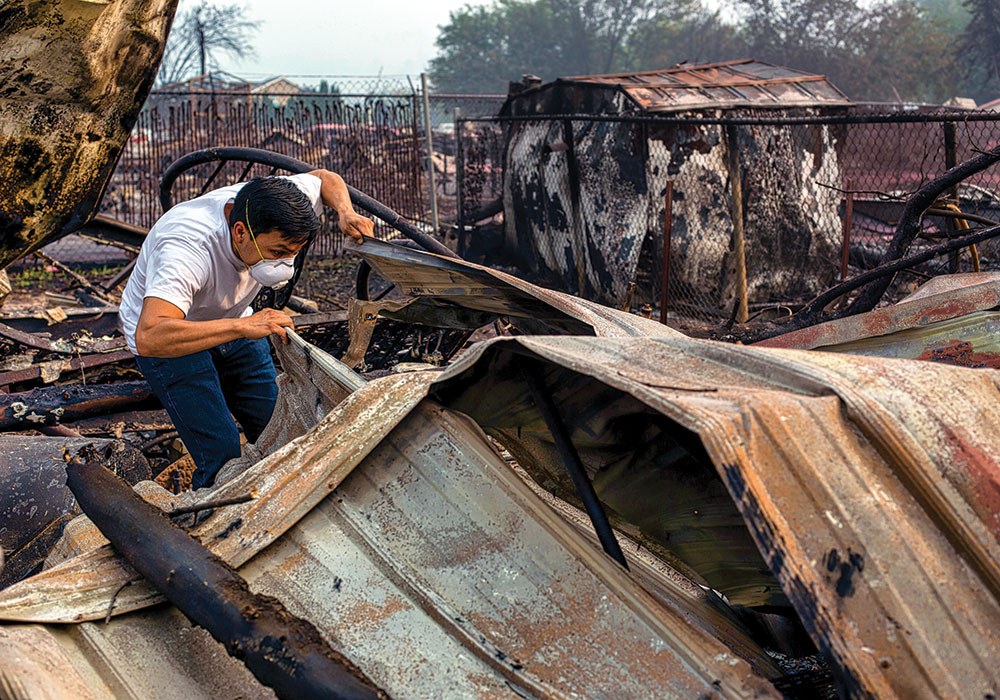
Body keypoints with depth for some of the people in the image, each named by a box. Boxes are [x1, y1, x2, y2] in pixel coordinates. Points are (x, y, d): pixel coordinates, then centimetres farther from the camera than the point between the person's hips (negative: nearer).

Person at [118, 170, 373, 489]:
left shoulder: (267, 203, -23)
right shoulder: (187, 250, -42)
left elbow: (325, 178, -1)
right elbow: (149, 337, -54)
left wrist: (345, 213, -22)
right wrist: (242, 326, -59)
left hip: (232, 325, 6)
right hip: (172, 340, -6)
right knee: (223, 454, -19)